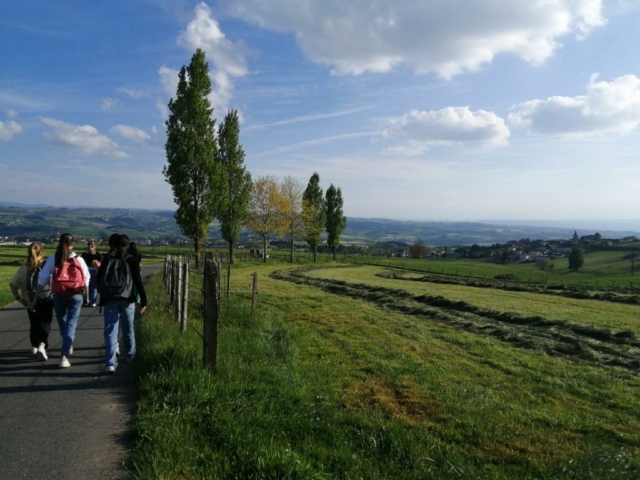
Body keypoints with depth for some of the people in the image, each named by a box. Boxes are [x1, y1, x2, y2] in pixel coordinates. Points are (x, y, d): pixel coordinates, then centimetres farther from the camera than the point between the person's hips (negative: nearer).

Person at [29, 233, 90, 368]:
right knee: (70, 324, -1)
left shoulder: (52, 259, -3)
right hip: (76, 296, -1)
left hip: (59, 296, 1)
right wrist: (87, 295, 20)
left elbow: (42, 280, -5)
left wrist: (34, 300, -1)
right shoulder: (79, 260, -3)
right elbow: (86, 279, 3)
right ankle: (64, 356, -13)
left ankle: (68, 346, 41)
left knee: (63, 324, 21)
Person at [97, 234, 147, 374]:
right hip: (127, 299, 0)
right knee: (128, 329, 17)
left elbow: (99, 280, 7)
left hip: (109, 300, 1)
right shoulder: (131, 260, 0)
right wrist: (144, 300, -1)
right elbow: (138, 282, -4)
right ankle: (130, 354, 34)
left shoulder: (107, 259, 4)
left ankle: (110, 363, -10)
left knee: (110, 331, -1)